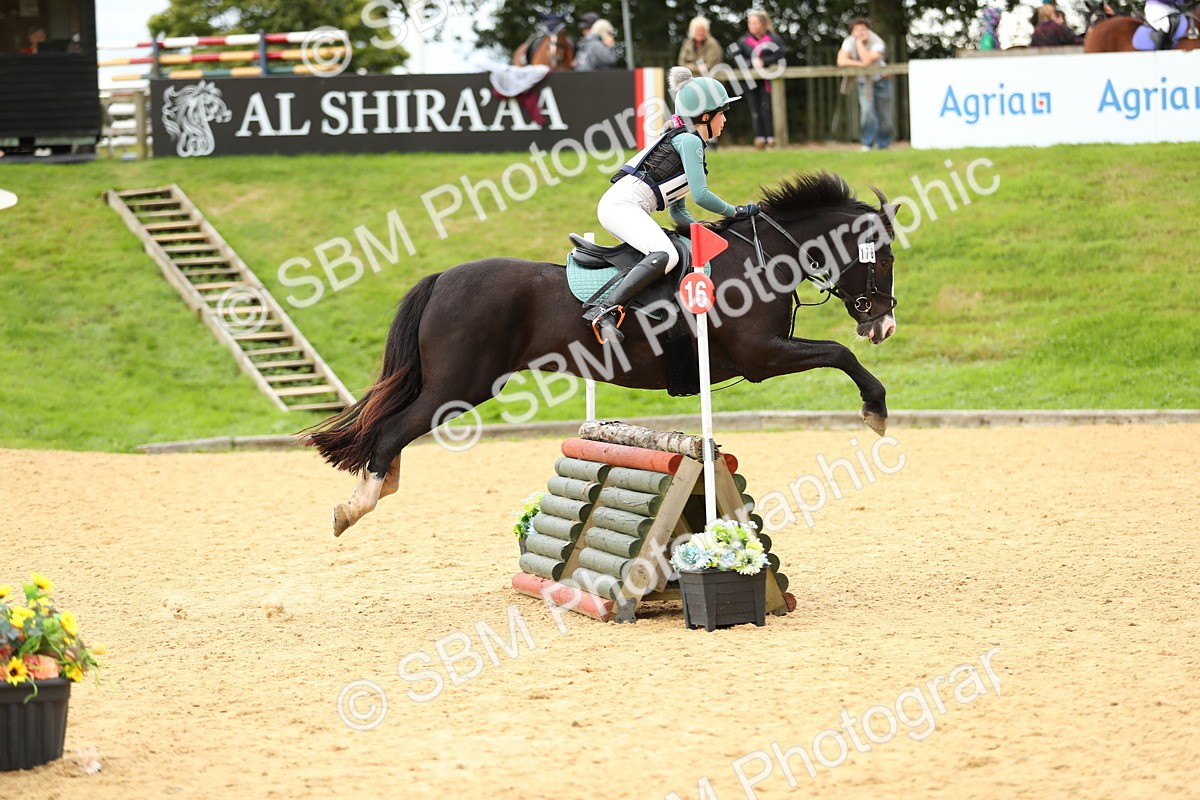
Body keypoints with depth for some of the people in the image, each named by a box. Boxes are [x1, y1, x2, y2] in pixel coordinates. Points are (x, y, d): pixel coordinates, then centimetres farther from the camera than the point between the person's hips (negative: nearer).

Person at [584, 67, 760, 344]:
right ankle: (607, 311, -43)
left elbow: (677, 211, 29)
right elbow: (700, 195, -12)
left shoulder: (689, 142, 26)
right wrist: (736, 212, 2)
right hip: (624, 204, -10)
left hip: (616, 206, 10)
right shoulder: (689, 140, -3)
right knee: (665, 256, -32)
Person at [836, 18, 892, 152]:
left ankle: (883, 145, 20)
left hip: (881, 80, -1)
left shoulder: (877, 43, -24)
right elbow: (841, 61, -27)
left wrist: (859, 43, -32)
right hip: (864, 82, 1)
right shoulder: (849, 42, -15)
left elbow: (867, 60, -38)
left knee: (885, 116, 2)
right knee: (867, 110, -22)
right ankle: (867, 144, -10)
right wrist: (861, 64, -30)